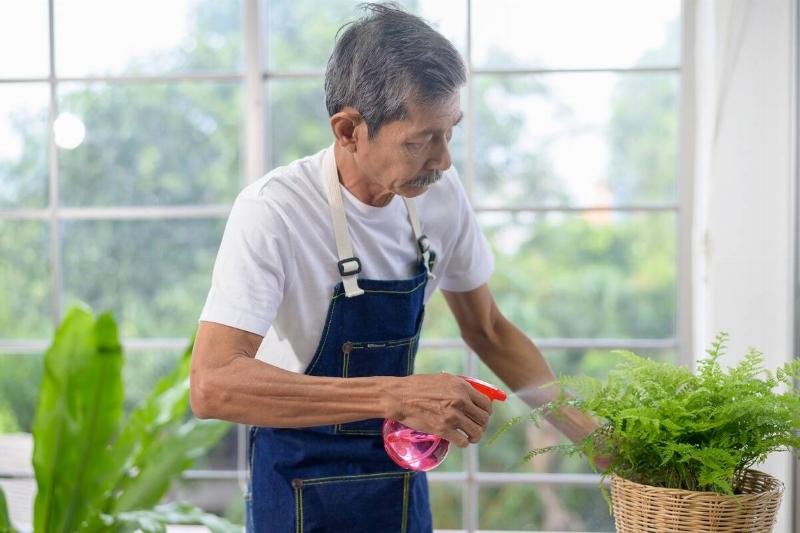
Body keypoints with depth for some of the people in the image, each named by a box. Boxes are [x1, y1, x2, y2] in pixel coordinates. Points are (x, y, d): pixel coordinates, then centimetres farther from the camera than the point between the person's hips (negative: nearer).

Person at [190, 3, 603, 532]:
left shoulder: (441, 193, -8)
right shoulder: (271, 211, -25)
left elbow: (488, 330, 6)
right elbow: (212, 385, -35)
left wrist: (587, 430, -2)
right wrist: (395, 395, -41)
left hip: (400, 464, 5)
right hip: (301, 481, -5)